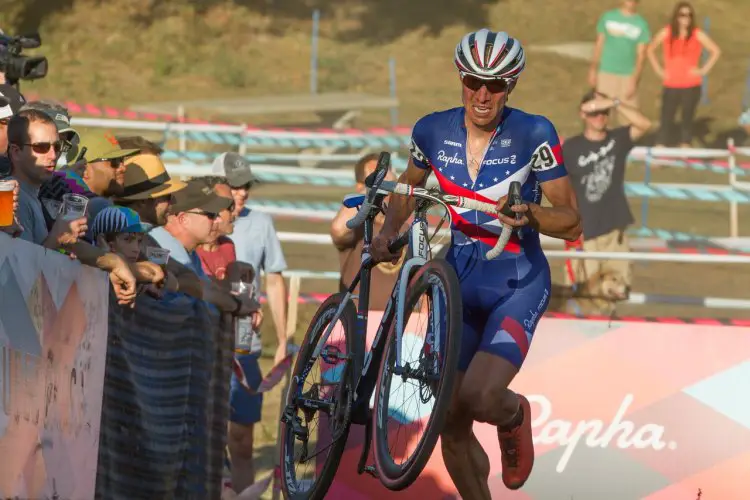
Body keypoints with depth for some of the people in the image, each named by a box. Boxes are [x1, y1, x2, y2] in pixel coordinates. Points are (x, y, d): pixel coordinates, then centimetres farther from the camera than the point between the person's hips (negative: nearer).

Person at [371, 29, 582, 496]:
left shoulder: (534, 134, -14)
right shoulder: (434, 131, -3)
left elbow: (572, 222, -12)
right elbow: (409, 188, 17)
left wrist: (530, 213, -32)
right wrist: (388, 232, 0)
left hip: (517, 284, -4)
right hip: (459, 280, 4)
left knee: (479, 397, -25)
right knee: (452, 427, 1)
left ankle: (514, 415, 12)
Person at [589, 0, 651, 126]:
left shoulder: (641, 24, 0)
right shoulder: (608, 17, 3)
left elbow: (641, 54, -2)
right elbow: (599, 45, 8)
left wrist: (634, 80, -10)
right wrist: (593, 69, 4)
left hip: (628, 75, 0)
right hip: (606, 73, 0)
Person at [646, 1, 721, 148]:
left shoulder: (698, 35, -2)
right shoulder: (666, 33, 0)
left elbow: (716, 51, 4)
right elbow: (650, 50, 13)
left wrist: (704, 70, -2)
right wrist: (658, 70, 5)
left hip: (691, 86, 0)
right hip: (670, 85, 0)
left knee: (687, 119, 6)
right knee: (666, 120, -5)